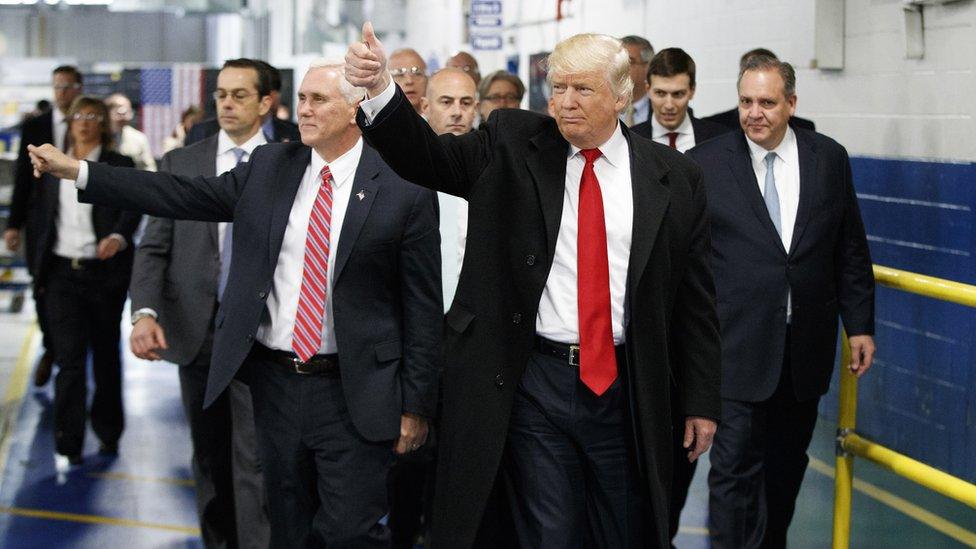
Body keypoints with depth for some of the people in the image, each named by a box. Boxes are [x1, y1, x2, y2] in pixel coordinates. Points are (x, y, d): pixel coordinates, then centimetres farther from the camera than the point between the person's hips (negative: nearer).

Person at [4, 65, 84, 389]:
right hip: (42, 221, 2)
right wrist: (14, 224, 1)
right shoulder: (34, 127, 5)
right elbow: (22, 178, 5)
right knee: (43, 289, 5)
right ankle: (51, 349, 25)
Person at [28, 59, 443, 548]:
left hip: (351, 393, -4)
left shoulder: (403, 193, -8)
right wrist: (75, 170, 0)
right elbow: (186, 196, 4)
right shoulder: (269, 168, 6)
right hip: (274, 380, 5)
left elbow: (423, 309, -6)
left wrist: (415, 405, -6)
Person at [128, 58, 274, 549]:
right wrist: (145, 311, -14)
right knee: (209, 456, 14)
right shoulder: (180, 163, 7)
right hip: (194, 329, 3)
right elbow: (154, 246, 2)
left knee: (255, 460, -8)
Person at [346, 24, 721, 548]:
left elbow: (693, 300, 5)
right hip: (534, 383, -1)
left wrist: (700, 401, 6)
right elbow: (425, 157, -8)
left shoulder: (674, 178, 2)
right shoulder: (513, 145, 2)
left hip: (626, 388, 1)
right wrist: (379, 88, -26)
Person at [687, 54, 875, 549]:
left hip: (805, 348, 3)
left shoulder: (829, 159, 4)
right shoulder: (705, 163, -4)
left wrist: (859, 324, 6)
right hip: (737, 347, -3)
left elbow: (850, 250, 8)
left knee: (787, 466, 15)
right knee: (735, 469, -6)